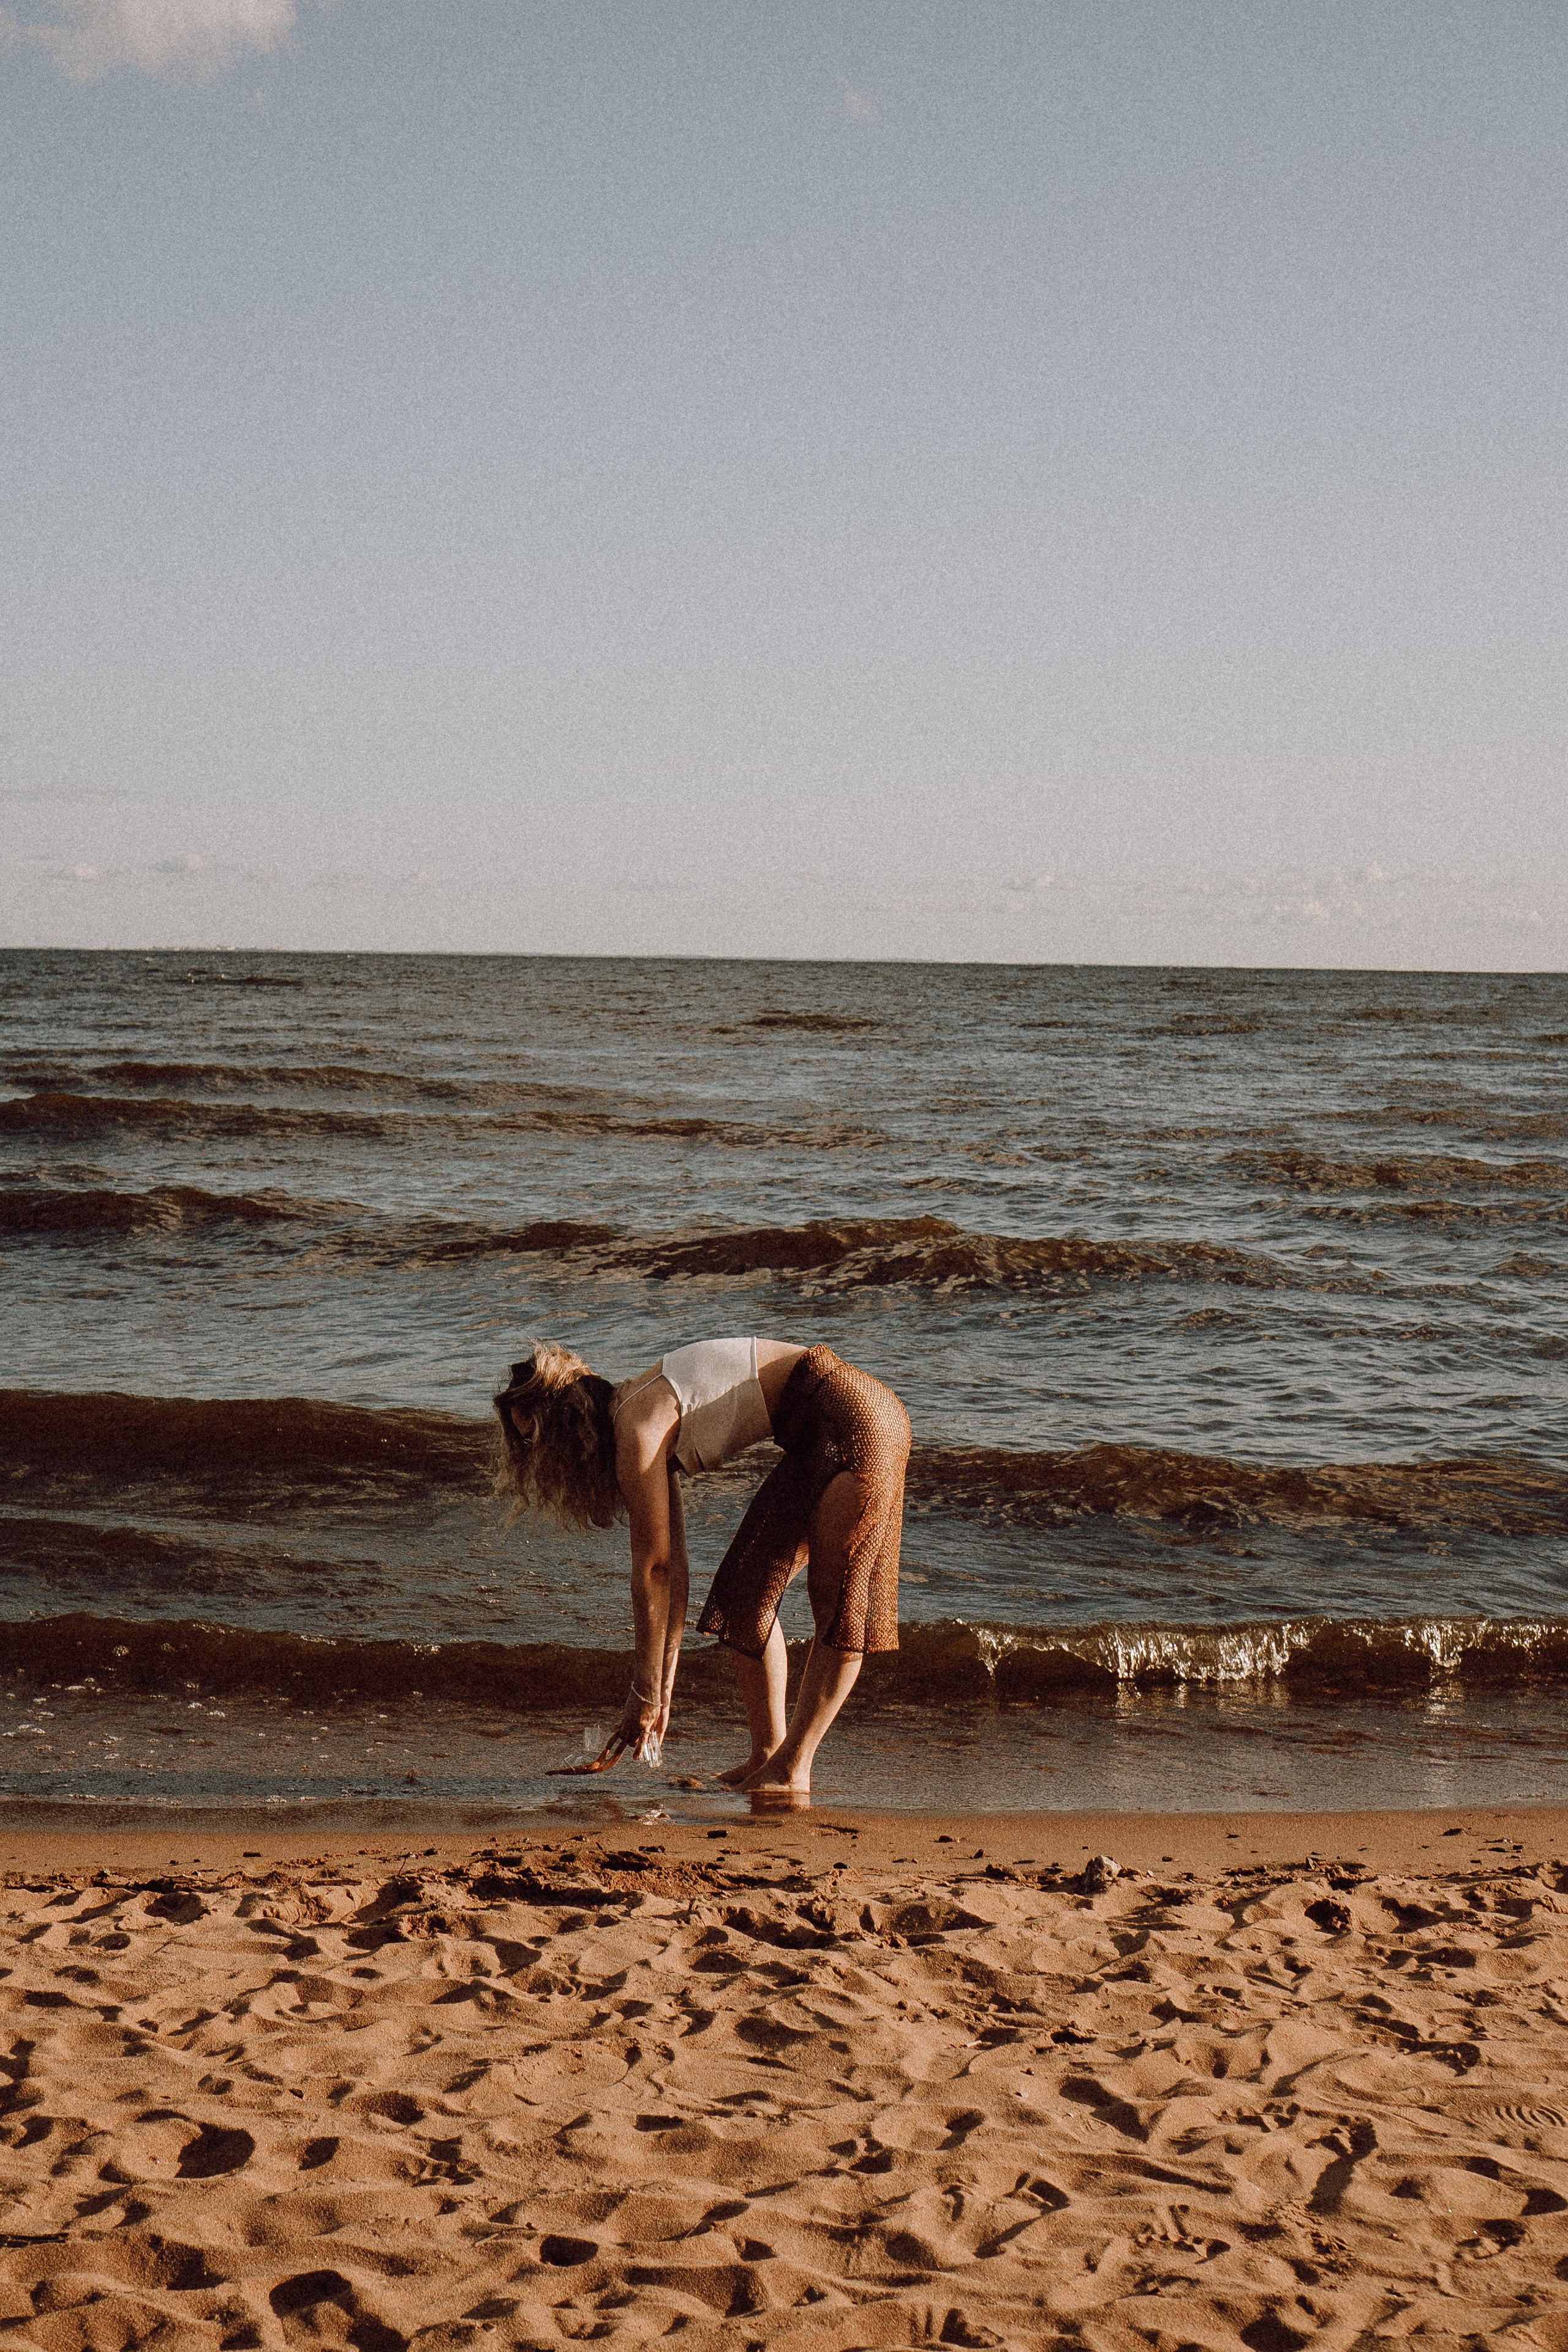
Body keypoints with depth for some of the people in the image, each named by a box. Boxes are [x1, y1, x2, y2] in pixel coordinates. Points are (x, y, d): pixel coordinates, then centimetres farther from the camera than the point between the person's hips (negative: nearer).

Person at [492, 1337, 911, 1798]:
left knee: (838, 1603, -8)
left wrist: (646, 1691, -5)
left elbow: (652, 1566, -13)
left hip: (855, 1419, -10)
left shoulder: (635, 1428, -17)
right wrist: (663, 1691, 11)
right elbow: (672, 1566, 11)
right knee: (746, 1592, 9)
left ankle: (792, 1767, -8)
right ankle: (768, 1753, 10)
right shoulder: (642, 1420, 9)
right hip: (816, 1439, 10)